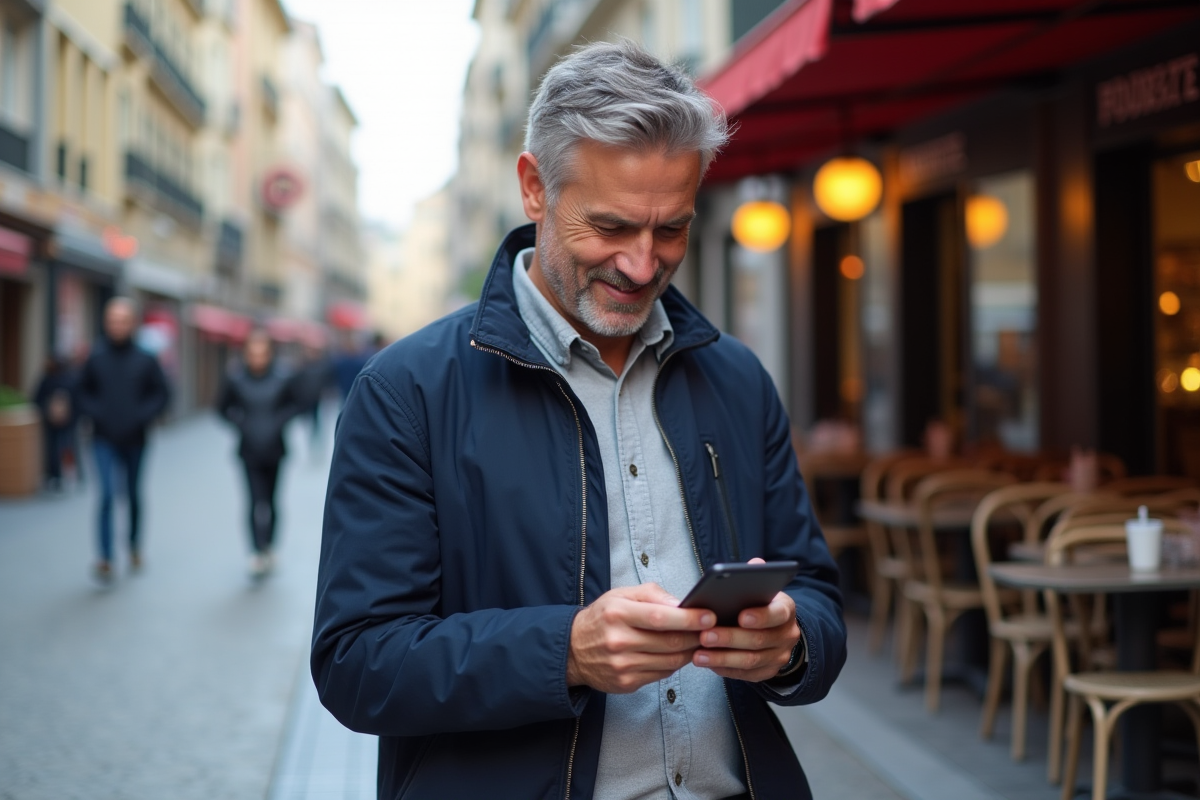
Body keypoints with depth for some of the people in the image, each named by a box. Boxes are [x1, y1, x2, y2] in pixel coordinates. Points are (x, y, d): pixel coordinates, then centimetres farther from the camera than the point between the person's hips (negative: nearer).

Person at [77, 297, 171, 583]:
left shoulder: (146, 361, -1)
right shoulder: (95, 360, 0)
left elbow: (161, 394, 3)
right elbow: (83, 393, 10)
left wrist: (142, 416, -11)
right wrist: (96, 414, -7)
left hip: (135, 440, 1)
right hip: (105, 441, -1)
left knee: (134, 495, 13)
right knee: (107, 494, -13)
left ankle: (134, 548, 34)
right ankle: (105, 559, -12)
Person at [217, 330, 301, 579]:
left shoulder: (281, 379, -8)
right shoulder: (235, 379, -8)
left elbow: (295, 405, 5)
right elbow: (223, 406, 5)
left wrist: (279, 422, -10)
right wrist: (240, 423, -9)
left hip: (274, 450, 1)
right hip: (250, 452, -1)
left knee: (269, 501, 11)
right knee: (257, 500, -11)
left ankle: (267, 547, 29)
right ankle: (257, 553, -12)